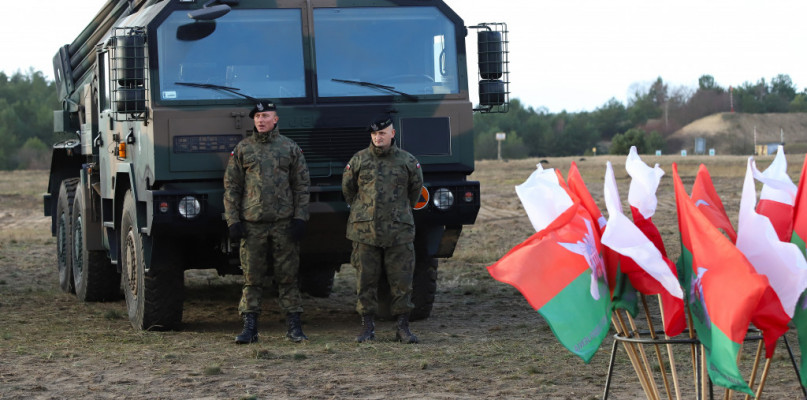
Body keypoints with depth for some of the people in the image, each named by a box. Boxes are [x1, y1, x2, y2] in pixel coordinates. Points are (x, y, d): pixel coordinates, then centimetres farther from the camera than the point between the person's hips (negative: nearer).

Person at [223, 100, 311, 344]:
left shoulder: (290, 148, 7)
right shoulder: (242, 150, 7)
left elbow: (302, 186, 6)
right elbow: (231, 187, 7)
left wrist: (300, 219, -3)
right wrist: (233, 221, -1)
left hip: (284, 223, 0)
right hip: (252, 224, 0)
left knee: (288, 276, 2)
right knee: (252, 278, 0)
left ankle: (294, 327, 7)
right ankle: (249, 328, 3)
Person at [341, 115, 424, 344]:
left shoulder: (407, 161, 4)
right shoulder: (359, 160, 5)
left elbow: (415, 188, 19)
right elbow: (347, 188, 18)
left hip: (399, 232, 0)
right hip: (365, 231, 0)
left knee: (401, 281, 0)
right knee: (366, 280, 2)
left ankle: (403, 327, 6)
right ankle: (367, 327, 9)